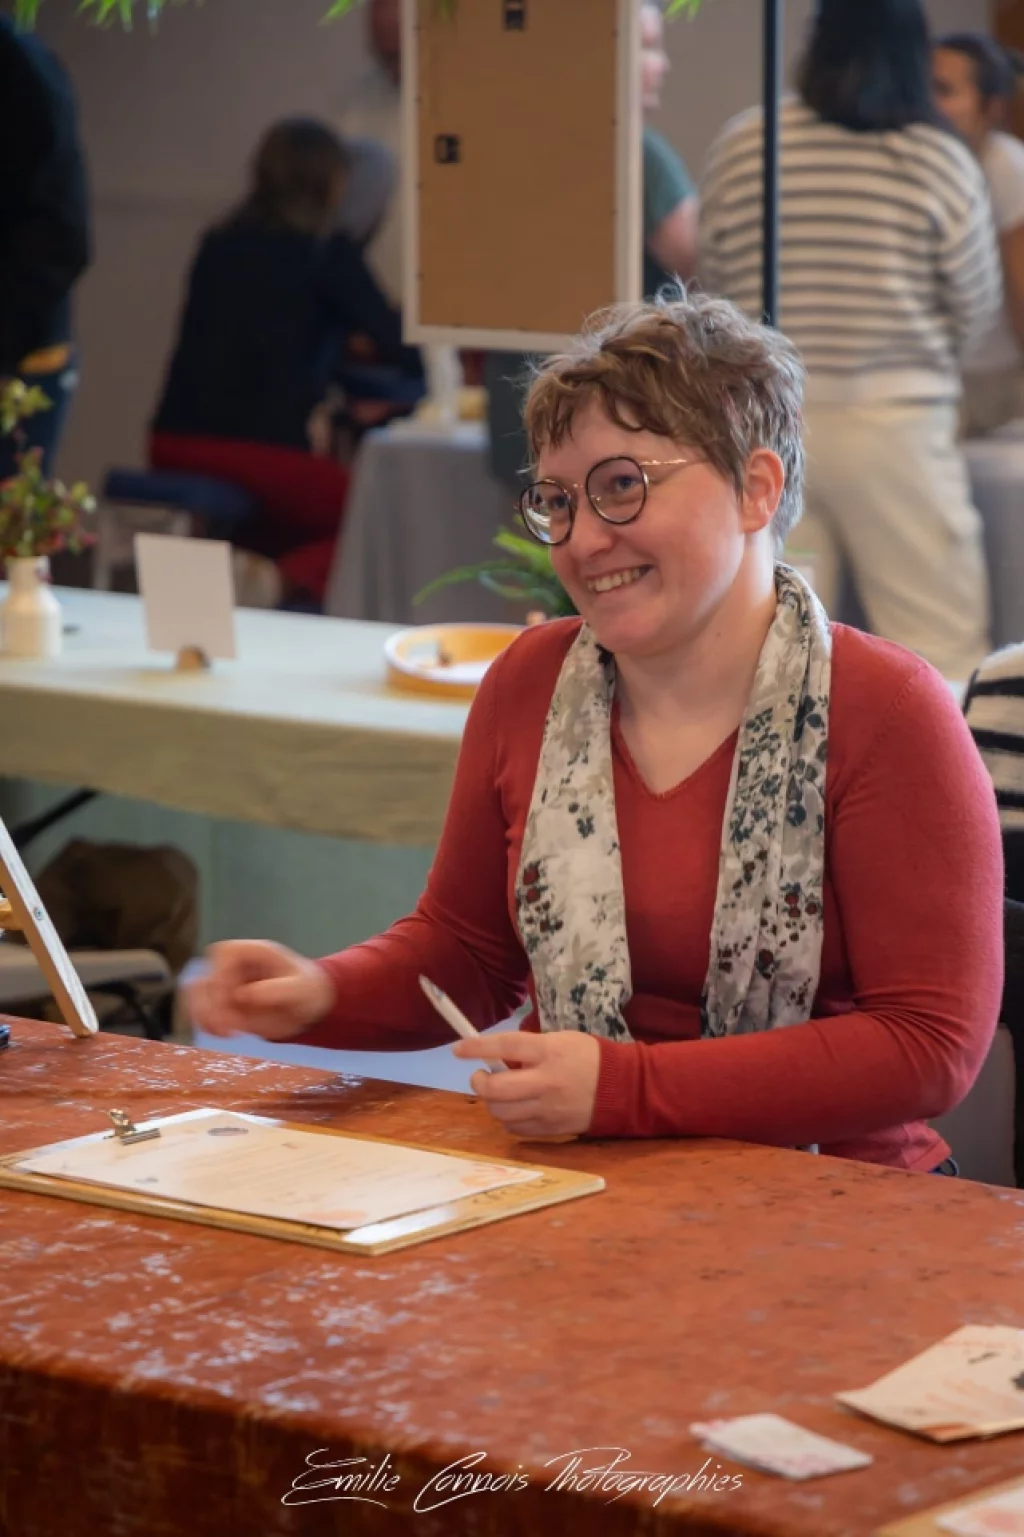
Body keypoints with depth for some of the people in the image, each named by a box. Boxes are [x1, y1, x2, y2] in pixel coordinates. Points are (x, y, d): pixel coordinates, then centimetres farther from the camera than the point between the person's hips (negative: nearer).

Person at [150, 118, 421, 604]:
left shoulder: (219, 244, 16)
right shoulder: (328, 252, -1)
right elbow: (402, 347, 6)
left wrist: (341, 340, 42)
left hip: (174, 445, 6)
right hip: (255, 449, -6)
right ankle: (296, 587, -13)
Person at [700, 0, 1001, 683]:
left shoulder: (741, 145, -1)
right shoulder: (938, 160, -7)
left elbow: (715, 278, 7)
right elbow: (977, 305, 2)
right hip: (895, 422, -3)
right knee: (942, 651, 2)